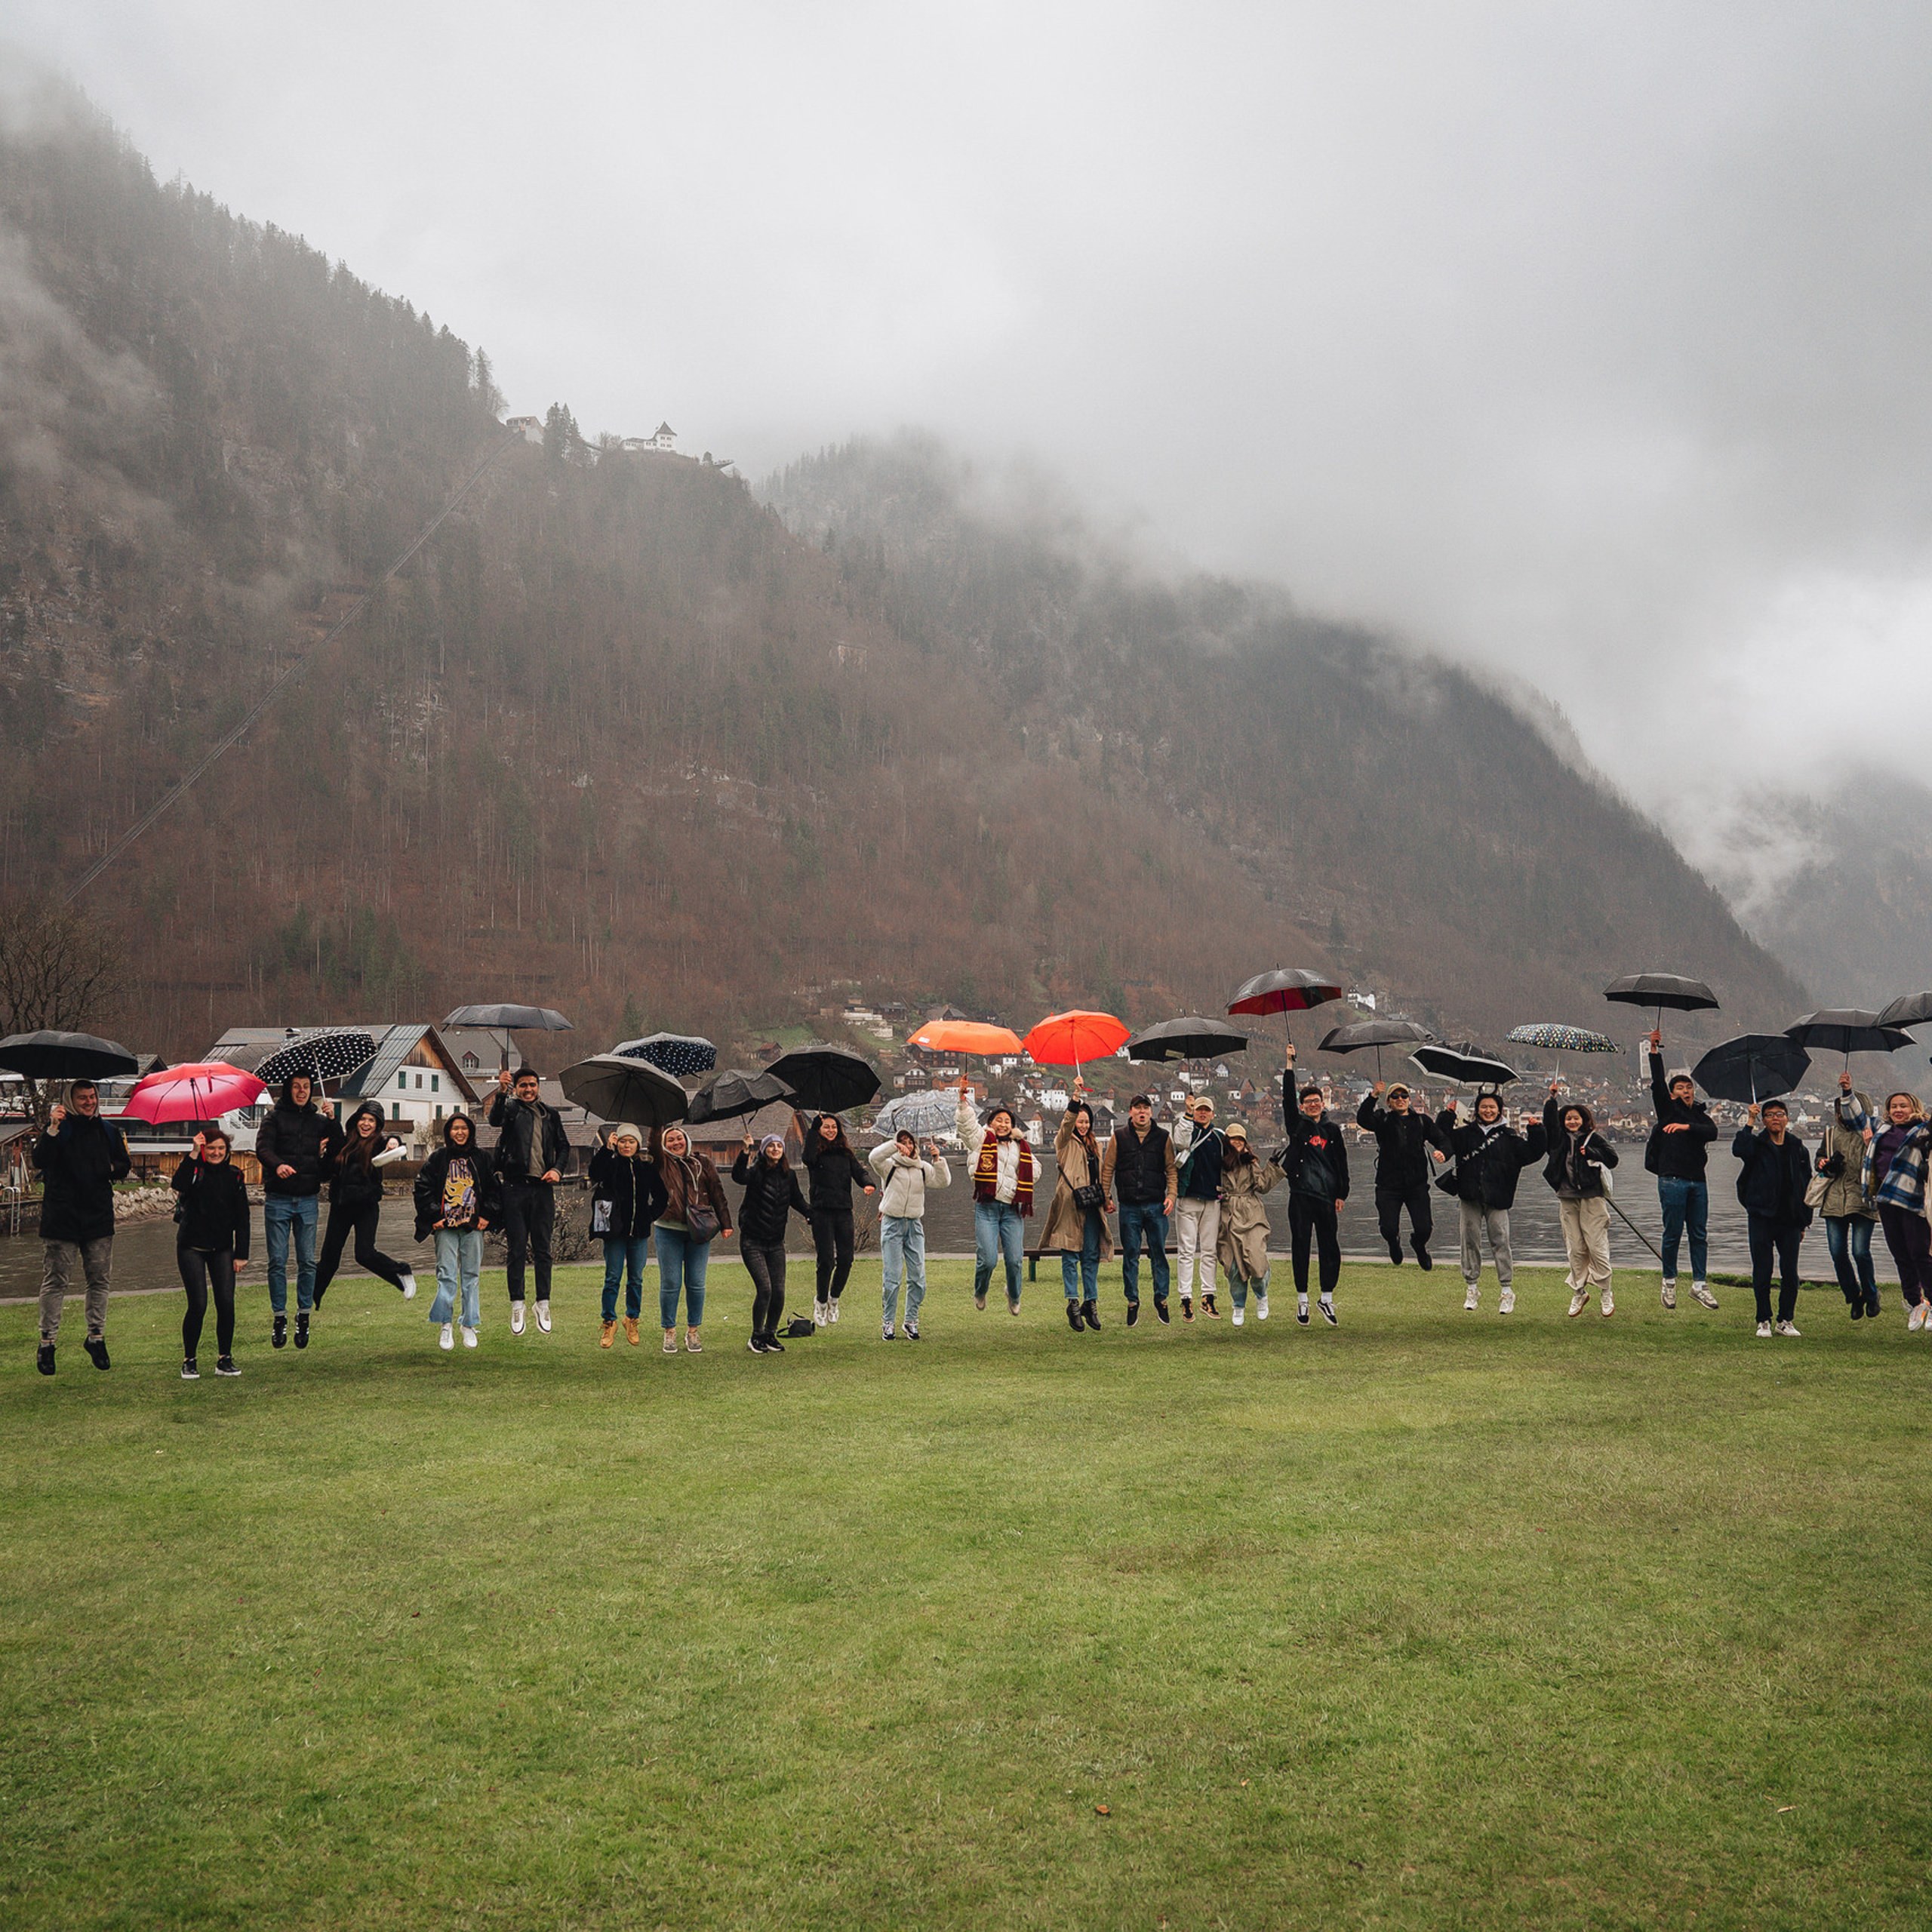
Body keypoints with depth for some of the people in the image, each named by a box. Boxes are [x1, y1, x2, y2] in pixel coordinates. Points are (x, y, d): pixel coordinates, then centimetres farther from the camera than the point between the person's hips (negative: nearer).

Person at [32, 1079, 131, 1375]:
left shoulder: (108, 1131, 13)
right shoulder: (60, 1128, -2)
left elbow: (124, 1166, 22)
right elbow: (40, 1161, -16)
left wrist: (111, 1168, 0)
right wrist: (52, 1129, -27)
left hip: (99, 1216, 4)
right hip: (62, 1216, -4)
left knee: (99, 1279, 8)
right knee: (56, 1281, -2)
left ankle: (96, 1337, 19)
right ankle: (47, 1343, 7)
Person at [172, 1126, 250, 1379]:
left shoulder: (234, 1176, 7)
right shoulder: (194, 1170, -1)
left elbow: (242, 1217, 9)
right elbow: (179, 1185, -27)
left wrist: (241, 1253, 3)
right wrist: (194, 1154, -28)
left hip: (222, 1249, 3)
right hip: (191, 1247, -3)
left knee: (226, 1303, -6)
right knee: (198, 1304, -9)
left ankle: (224, 1359, 7)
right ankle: (189, 1361, 7)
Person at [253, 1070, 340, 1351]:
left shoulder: (320, 1120, 11)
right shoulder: (275, 1117, 3)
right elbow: (262, 1148, -13)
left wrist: (332, 1121, -9)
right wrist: (278, 1165, -33)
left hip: (307, 1200, 2)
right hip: (278, 1199, -2)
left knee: (308, 1262, 2)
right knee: (277, 1261, 0)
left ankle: (304, 1316, 12)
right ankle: (280, 1317, 9)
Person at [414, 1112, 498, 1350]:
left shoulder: (482, 1158, 9)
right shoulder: (437, 1159, 6)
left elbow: (494, 1188, 10)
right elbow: (422, 1187, 4)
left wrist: (487, 1216, 1)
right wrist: (433, 1217, -3)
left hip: (473, 1226, 1)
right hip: (446, 1226, -1)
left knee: (472, 1276, 4)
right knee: (447, 1275, -5)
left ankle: (470, 1326, 12)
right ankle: (445, 1328, -1)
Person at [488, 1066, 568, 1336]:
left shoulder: (550, 1114, 15)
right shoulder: (512, 1108, 3)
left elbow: (563, 1146, 20)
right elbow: (495, 1120, -20)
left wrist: (557, 1169, 2)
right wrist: (501, 1092, -36)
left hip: (542, 1188, 3)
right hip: (516, 1187, -3)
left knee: (542, 1250, 5)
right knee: (517, 1250, 1)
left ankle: (543, 1304, 12)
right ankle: (517, 1306, 8)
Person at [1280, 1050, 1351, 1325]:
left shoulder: (1332, 1130, 12)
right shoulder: (1297, 1126, 6)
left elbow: (1341, 1163, 14)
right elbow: (1287, 1098, -5)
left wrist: (1342, 1194, 8)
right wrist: (1290, 1064, -11)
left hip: (1327, 1196, 2)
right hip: (1301, 1195, -2)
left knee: (1330, 1248, 2)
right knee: (1301, 1247, 2)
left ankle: (1327, 1298, 14)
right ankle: (1302, 1300, 10)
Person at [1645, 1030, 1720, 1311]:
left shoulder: (1700, 1116, 17)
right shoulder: (1668, 1109, 7)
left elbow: (1712, 1132, -3)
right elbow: (1657, 1083, -5)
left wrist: (1686, 1127, -16)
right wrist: (1655, 1050, -12)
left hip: (1698, 1181, 4)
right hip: (1673, 1180, -4)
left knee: (1698, 1234, 5)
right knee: (1673, 1233, -2)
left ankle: (1699, 1285, 10)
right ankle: (1669, 1282, 10)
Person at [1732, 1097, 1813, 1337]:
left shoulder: (1798, 1149, 10)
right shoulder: (1757, 1144, 2)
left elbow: (1807, 1185, 15)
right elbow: (1738, 1150, -23)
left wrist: (1805, 1222, 11)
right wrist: (1750, 1122, -19)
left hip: (1789, 1219, 2)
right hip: (1761, 1218, -2)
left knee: (1790, 1273, 1)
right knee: (1762, 1272, 0)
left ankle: (1785, 1320, 15)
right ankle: (1764, 1321, 11)